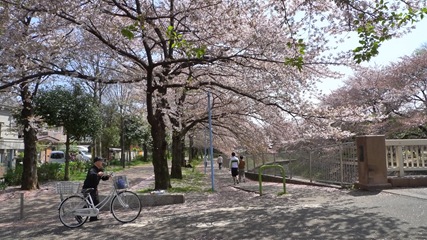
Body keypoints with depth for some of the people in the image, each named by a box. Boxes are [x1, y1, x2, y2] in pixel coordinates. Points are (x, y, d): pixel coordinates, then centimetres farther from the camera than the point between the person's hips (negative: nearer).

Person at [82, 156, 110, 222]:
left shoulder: (100, 170, 7)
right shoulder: (92, 170, -22)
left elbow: (103, 178, 9)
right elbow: (91, 175, -44)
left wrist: (107, 176, -12)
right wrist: (97, 174, -63)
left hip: (94, 188, 9)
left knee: (96, 202, 7)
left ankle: (93, 217, 16)